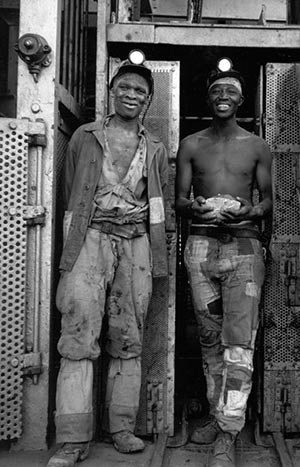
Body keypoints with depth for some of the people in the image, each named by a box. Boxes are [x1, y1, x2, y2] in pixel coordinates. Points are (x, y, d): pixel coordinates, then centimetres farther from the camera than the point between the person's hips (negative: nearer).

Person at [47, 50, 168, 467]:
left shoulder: (156, 150, 16)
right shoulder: (85, 137, 11)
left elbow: (161, 206, 17)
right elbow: (70, 194, 11)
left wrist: (156, 258, 10)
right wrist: (72, 243, 6)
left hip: (136, 242, 3)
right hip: (91, 237, -2)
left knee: (129, 338, 3)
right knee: (79, 334, -11)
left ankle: (123, 428, 13)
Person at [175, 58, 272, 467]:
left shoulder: (257, 147, 10)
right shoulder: (191, 145, 12)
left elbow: (269, 200, 9)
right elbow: (179, 201, 9)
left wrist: (249, 212, -13)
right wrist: (196, 208, -15)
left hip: (244, 245, -1)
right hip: (201, 245, 2)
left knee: (239, 341, -8)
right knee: (209, 337, 9)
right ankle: (217, 414, 25)